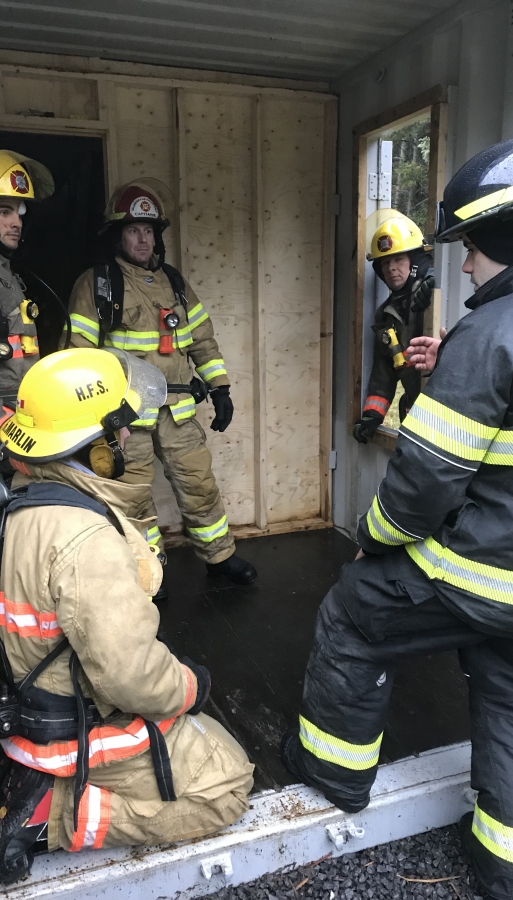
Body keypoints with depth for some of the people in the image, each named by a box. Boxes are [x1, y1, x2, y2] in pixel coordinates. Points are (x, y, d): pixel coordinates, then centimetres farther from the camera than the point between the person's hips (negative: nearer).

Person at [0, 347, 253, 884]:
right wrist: (190, 685, -11)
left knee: (204, 736, 25)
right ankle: (53, 812, -2)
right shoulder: (85, 539, -32)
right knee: (226, 786, 6)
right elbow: (132, 674, -31)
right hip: (83, 732, -9)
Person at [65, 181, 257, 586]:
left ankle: (220, 554, 27)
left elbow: (203, 338, 13)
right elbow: (80, 349, -6)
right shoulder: (96, 284, -4)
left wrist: (220, 388, 7)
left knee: (199, 481, 9)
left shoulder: (174, 283, 10)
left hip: (176, 408, 4)